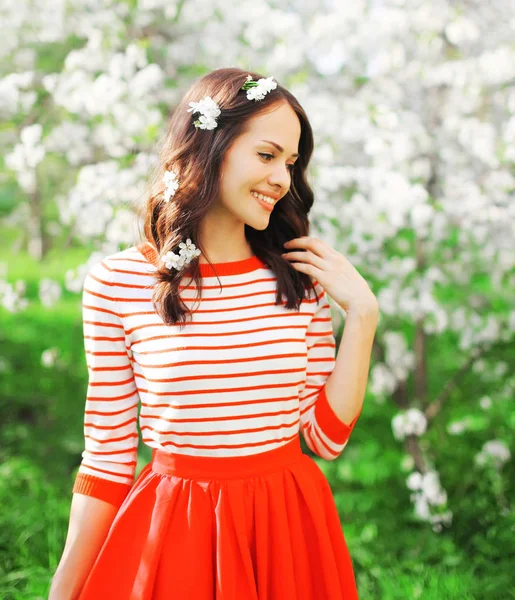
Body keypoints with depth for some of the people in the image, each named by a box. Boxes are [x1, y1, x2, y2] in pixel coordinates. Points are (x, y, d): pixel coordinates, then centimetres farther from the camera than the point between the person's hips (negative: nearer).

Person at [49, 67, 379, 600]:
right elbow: (106, 459, -3)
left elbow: (327, 438, -2)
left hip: (291, 532, 3)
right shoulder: (116, 283, -9)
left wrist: (361, 315, -8)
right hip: (172, 535, -2)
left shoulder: (300, 279, -2)